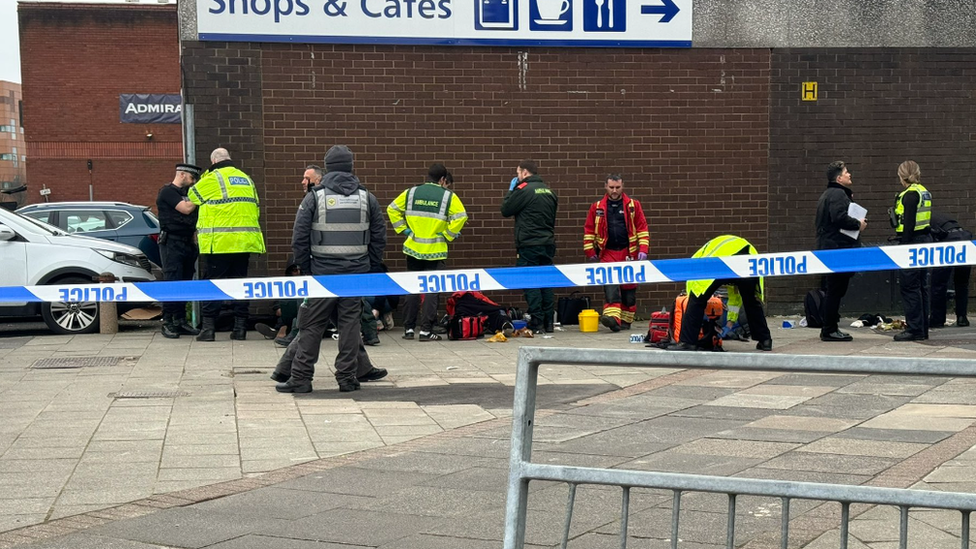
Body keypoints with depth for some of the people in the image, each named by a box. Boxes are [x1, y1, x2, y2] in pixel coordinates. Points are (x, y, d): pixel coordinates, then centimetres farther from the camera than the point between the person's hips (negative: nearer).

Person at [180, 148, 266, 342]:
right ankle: (240, 327, 8)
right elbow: (255, 210, 20)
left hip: (220, 242, -5)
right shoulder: (247, 179, 19)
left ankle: (208, 327, -3)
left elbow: (189, 205, 6)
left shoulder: (211, 179, -1)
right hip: (245, 242, 6)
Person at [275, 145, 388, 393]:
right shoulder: (366, 198, 5)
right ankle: (347, 377, 8)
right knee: (350, 323, 7)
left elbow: (299, 239, -3)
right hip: (357, 273, 2)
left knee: (312, 326, 3)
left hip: (323, 273, -2)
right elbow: (380, 237, 8)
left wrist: (306, 268, 7)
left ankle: (300, 377, 5)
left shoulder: (314, 198, -2)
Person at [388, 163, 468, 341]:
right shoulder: (448, 196, -3)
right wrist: (448, 235, -3)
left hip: (413, 248, 3)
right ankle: (426, 330, -2)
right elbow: (461, 216, -13)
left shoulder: (411, 192, 5)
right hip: (435, 251, -3)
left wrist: (402, 229, 9)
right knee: (432, 290, 2)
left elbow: (392, 209, 6)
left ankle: (408, 328, 13)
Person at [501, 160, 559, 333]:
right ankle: (548, 322, 11)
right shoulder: (549, 191, 13)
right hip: (548, 244, 7)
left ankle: (537, 323, -7)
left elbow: (506, 210, -2)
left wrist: (511, 190, 9)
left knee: (530, 284, -4)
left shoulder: (524, 189, -10)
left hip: (529, 245, -7)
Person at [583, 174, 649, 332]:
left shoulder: (633, 206, 5)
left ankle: (626, 320, 18)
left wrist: (643, 250, -5)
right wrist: (590, 252, 4)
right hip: (608, 254, -1)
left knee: (629, 289, 6)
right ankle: (613, 318, -29)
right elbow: (589, 230, 9)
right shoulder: (597, 207, 6)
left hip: (628, 253, 1)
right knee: (610, 287, -17)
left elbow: (642, 228, 4)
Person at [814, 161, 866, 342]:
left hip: (828, 247, 11)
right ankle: (829, 330, -5)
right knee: (835, 290, -7)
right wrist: (858, 224, -12)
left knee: (833, 291, 14)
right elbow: (839, 218, -26)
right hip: (838, 247, -11)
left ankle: (829, 329, 19)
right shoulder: (838, 194, -13)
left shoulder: (828, 194, 21)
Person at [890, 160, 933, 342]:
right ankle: (922, 329, 16)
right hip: (925, 239, 10)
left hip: (912, 242, -10)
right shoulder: (924, 192, 15)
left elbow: (909, 224, -19)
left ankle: (914, 329, -7)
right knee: (921, 286, 12)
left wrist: (904, 247, -19)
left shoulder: (910, 194, -14)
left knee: (910, 286, -7)